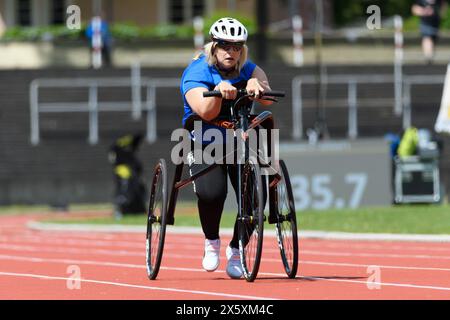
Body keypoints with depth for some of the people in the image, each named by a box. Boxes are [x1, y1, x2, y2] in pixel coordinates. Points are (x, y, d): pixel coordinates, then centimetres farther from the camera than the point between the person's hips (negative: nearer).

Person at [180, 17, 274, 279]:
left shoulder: (249, 70, -4)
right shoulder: (196, 73, -13)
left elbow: (267, 98, -23)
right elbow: (206, 112, -28)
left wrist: (257, 87, -46)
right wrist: (219, 91, -47)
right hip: (205, 143, -3)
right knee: (211, 192, -27)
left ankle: (235, 251, 8)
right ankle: (211, 242, 2)